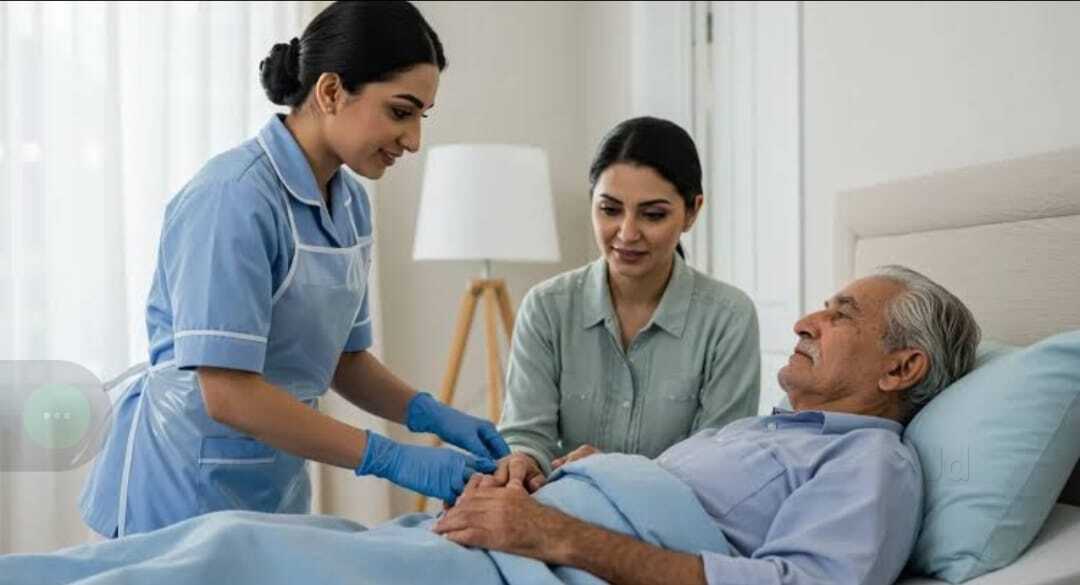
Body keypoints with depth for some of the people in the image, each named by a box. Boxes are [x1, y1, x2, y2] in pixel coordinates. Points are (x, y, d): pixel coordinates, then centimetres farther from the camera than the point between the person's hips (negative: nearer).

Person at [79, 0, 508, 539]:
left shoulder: (350, 202, 2)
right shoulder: (234, 197, -22)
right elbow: (227, 392, -26)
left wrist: (431, 414, -7)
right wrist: (392, 459, -26)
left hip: (278, 491, 8)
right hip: (188, 491, -8)